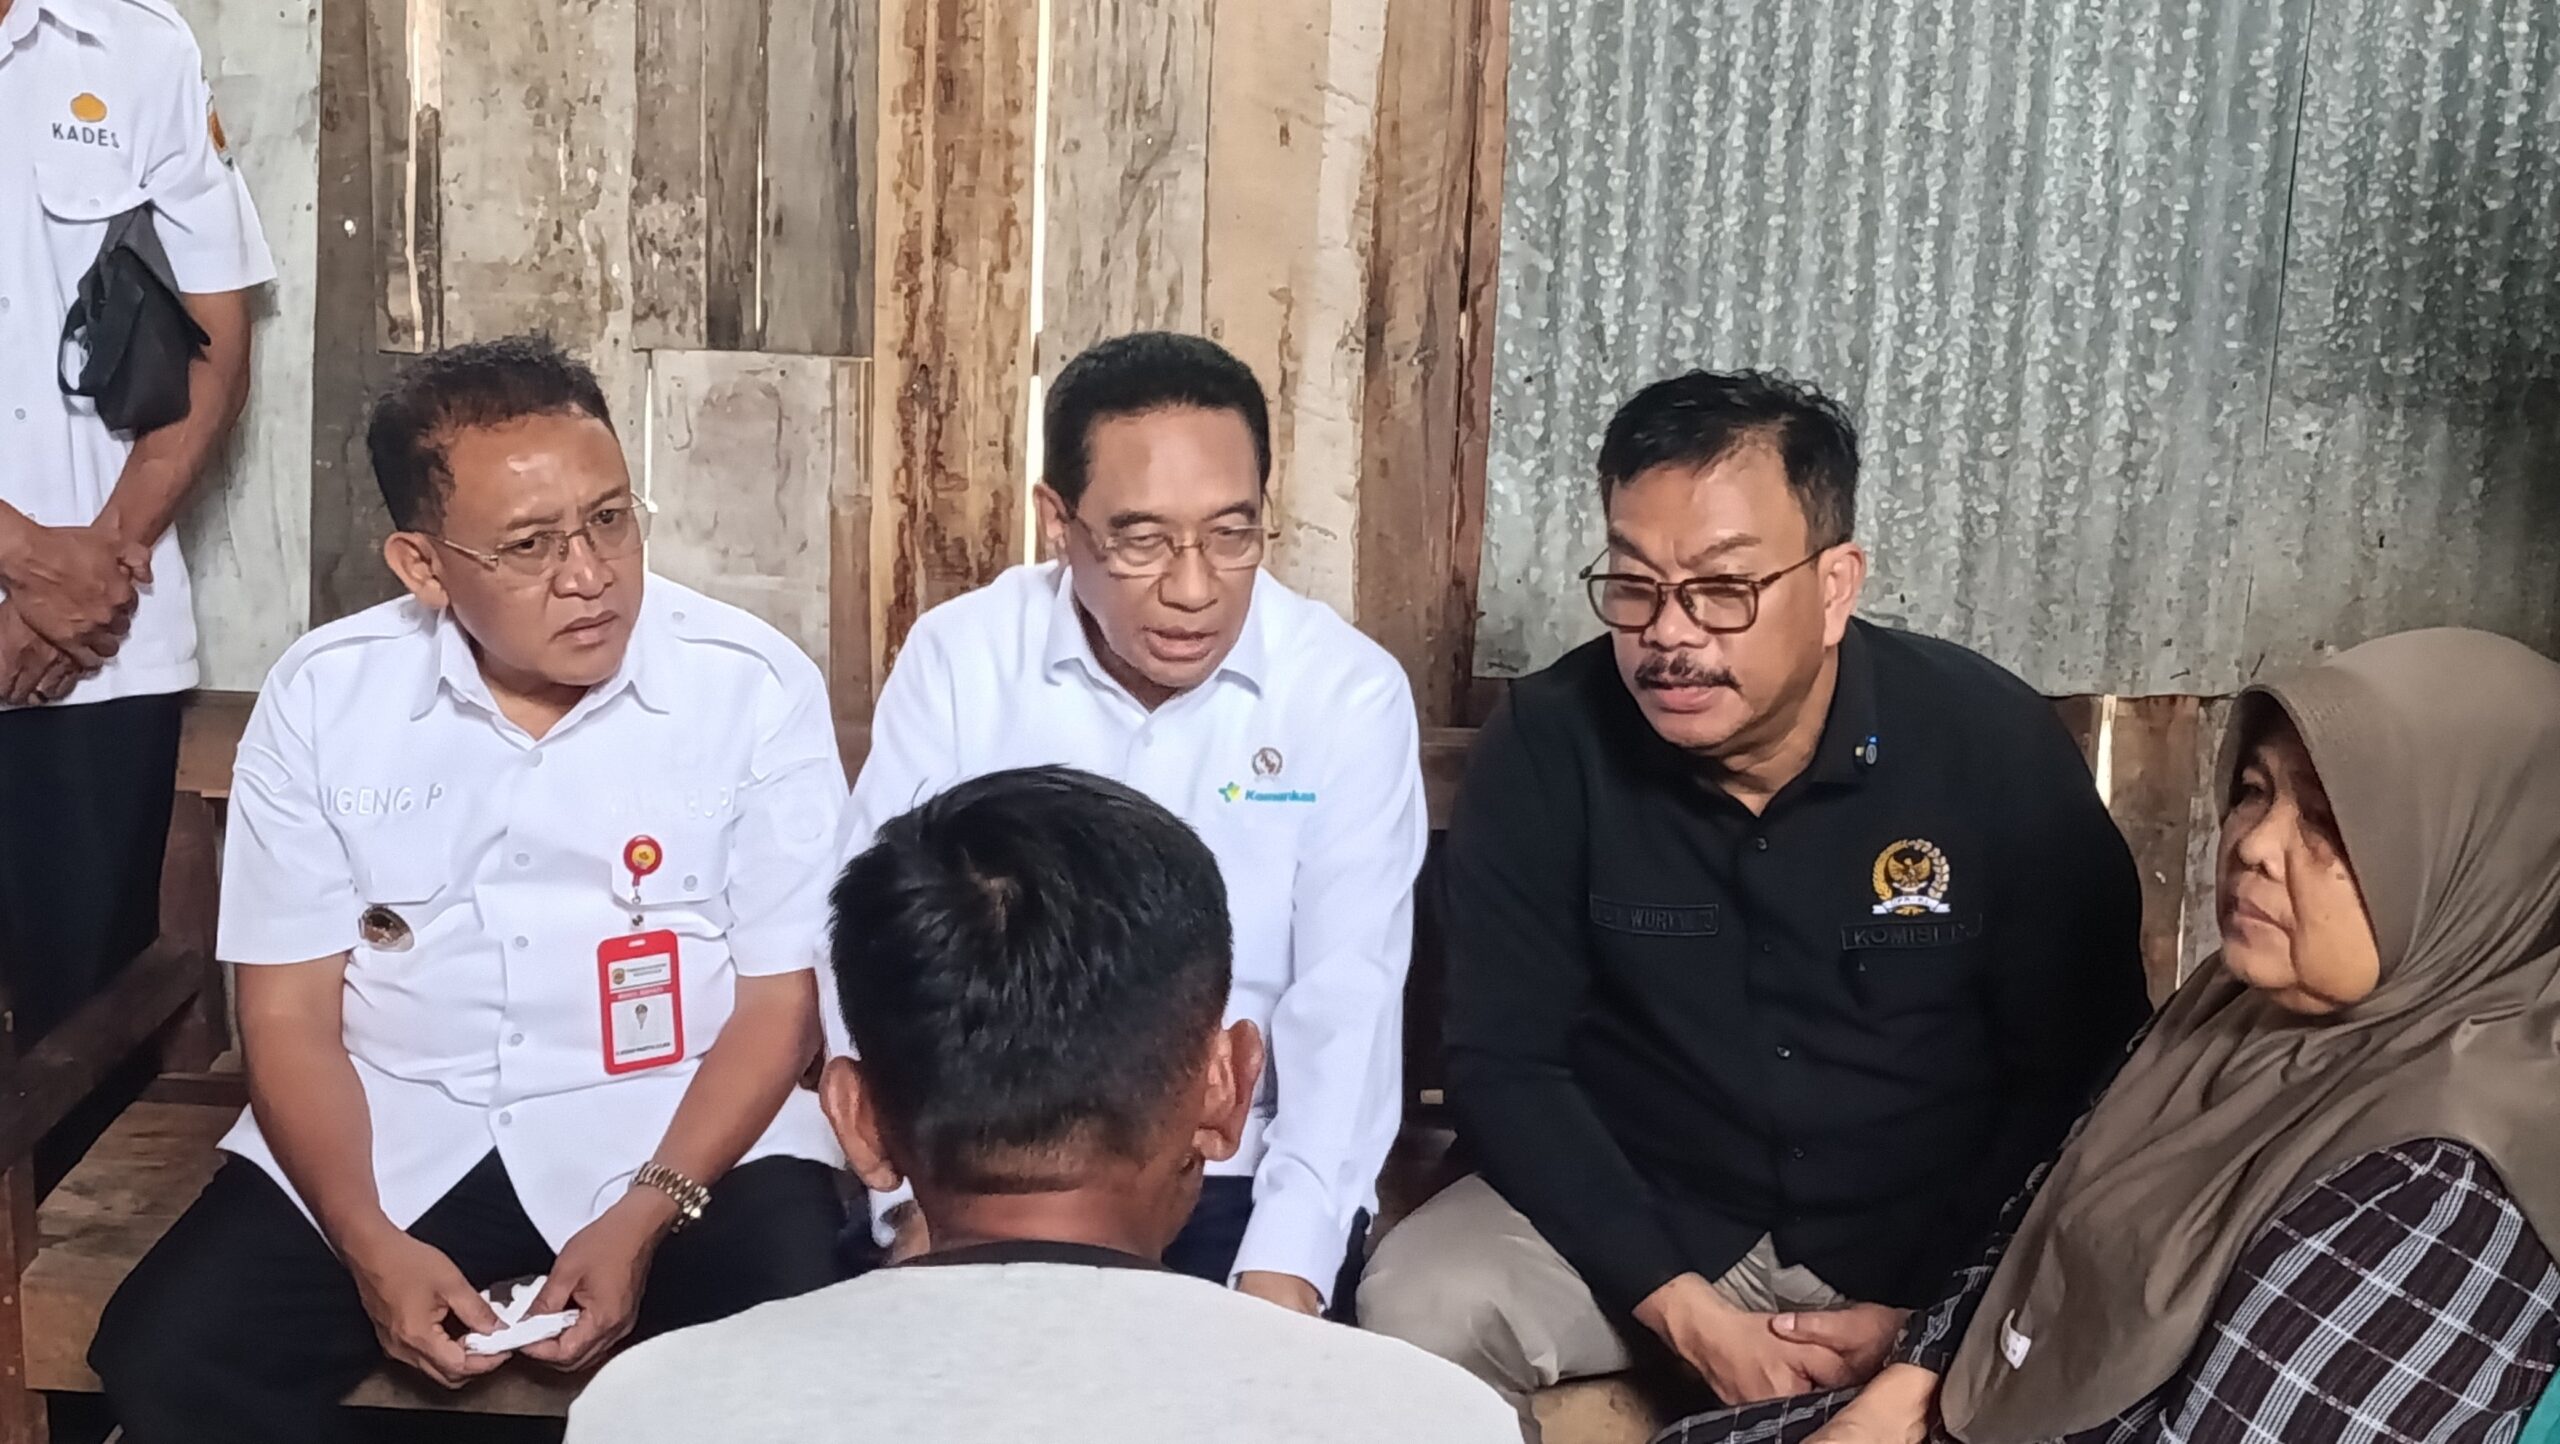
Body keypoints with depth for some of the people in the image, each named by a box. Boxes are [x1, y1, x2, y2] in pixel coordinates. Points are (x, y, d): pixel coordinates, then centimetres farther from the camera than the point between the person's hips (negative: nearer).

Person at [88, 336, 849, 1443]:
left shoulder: (756, 688, -9)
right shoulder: (322, 695, -3)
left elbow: (779, 1005, -5)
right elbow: (289, 1014, -1)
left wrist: (645, 1218, -19)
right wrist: (369, 1245, -16)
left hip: (680, 1136, -2)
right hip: (384, 1132, 2)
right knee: (164, 1355, -17)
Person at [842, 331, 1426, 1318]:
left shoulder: (1351, 695, -6)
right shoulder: (955, 660, -3)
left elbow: (1347, 1005, -11)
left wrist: (1281, 1279, -23)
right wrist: (920, 1204, -18)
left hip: (1236, 1182, -1)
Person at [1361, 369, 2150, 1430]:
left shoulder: (1996, 749, -13)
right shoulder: (1546, 748, -13)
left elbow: (2081, 1073, -7)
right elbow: (1505, 1065, -11)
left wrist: (1919, 1311, -15)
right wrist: (1678, 1309, -21)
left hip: (1918, 1238, 0)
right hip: (1635, 1218, 0)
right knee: (1415, 1313, -24)